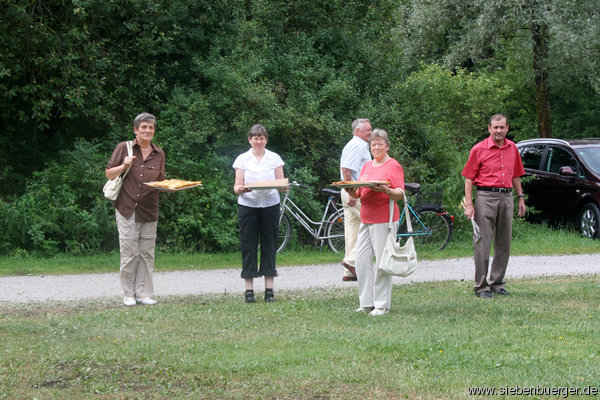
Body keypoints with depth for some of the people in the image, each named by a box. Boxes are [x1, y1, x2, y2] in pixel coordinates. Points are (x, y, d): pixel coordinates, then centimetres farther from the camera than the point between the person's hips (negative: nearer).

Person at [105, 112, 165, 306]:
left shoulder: (159, 154, 13)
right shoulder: (124, 148, 3)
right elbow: (109, 174, 5)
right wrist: (124, 166, -12)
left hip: (149, 210, 3)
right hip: (127, 208, -3)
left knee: (147, 253, 3)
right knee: (129, 252, -5)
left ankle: (143, 293, 9)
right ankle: (128, 294, 2)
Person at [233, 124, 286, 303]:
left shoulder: (274, 158, 9)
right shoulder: (242, 159, 7)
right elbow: (237, 186, 2)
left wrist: (284, 187, -16)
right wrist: (241, 189, -21)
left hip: (270, 205, 1)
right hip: (248, 206, -1)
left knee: (269, 245, 0)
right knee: (248, 246, -2)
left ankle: (269, 290, 5)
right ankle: (249, 291, 3)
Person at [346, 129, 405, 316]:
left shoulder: (393, 166, -2)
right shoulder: (367, 166, 18)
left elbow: (400, 195, -8)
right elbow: (357, 193, 19)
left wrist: (386, 190, -27)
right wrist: (350, 190, -3)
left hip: (384, 220, -7)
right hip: (366, 220, 7)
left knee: (382, 262, -6)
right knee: (362, 259, 3)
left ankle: (382, 304, 0)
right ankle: (366, 302, 10)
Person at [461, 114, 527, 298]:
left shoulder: (512, 148, 11)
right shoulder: (479, 149, -4)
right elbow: (469, 178, -4)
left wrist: (521, 198, 15)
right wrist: (469, 205, -11)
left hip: (506, 198, 5)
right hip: (486, 197, -5)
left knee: (504, 244, 8)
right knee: (483, 243, -5)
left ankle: (497, 283, 18)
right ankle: (481, 286, -1)